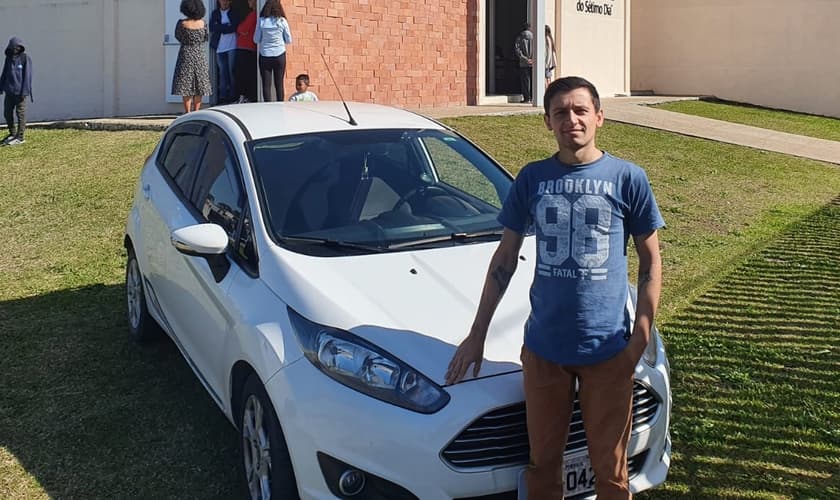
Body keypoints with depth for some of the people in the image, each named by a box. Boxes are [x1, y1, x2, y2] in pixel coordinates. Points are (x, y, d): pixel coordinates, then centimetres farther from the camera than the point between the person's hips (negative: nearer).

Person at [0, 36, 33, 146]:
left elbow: (27, 75, -11)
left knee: (20, 114, -1)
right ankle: (12, 134, 25)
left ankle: (20, 137, 5)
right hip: (9, 91, 7)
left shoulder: (25, 58, -8)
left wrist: (24, 91, -15)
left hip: (20, 92, -7)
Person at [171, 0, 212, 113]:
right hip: (200, 56, 3)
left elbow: (178, 36, 2)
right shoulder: (202, 23, -5)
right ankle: (196, 111, 12)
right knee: (199, 84, 10)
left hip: (186, 55, -3)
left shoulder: (182, 23, -13)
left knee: (185, 85, 2)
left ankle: (188, 112, -1)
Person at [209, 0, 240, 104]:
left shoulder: (234, 13, 6)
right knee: (222, 71, 2)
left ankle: (232, 95, 0)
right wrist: (227, 26, -6)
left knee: (232, 71, -4)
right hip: (219, 47, 2)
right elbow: (212, 28, 1)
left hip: (232, 46, -2)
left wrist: (220, 28, -4)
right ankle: (223, 95, 4)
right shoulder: (214, 13, 13)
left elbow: (235, 28, -6)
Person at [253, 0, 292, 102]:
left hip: (265, 56, 0)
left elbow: (256, 39, 1)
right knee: (279, 84, 5)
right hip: (279, 56, 0)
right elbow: (289, 40, 1)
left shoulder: (261, 21, -5)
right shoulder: (282, 21, -5)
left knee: (266, 84, 3)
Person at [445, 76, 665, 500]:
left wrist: (641, 336, -8)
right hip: (543, 346, 2)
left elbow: (651, 263, 1)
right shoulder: (532, 178, 2)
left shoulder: (628, 178, -4)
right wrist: (477, 333, 6)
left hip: (607, 348, -2)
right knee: (543, 462, 14)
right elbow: (505, 258, 8)